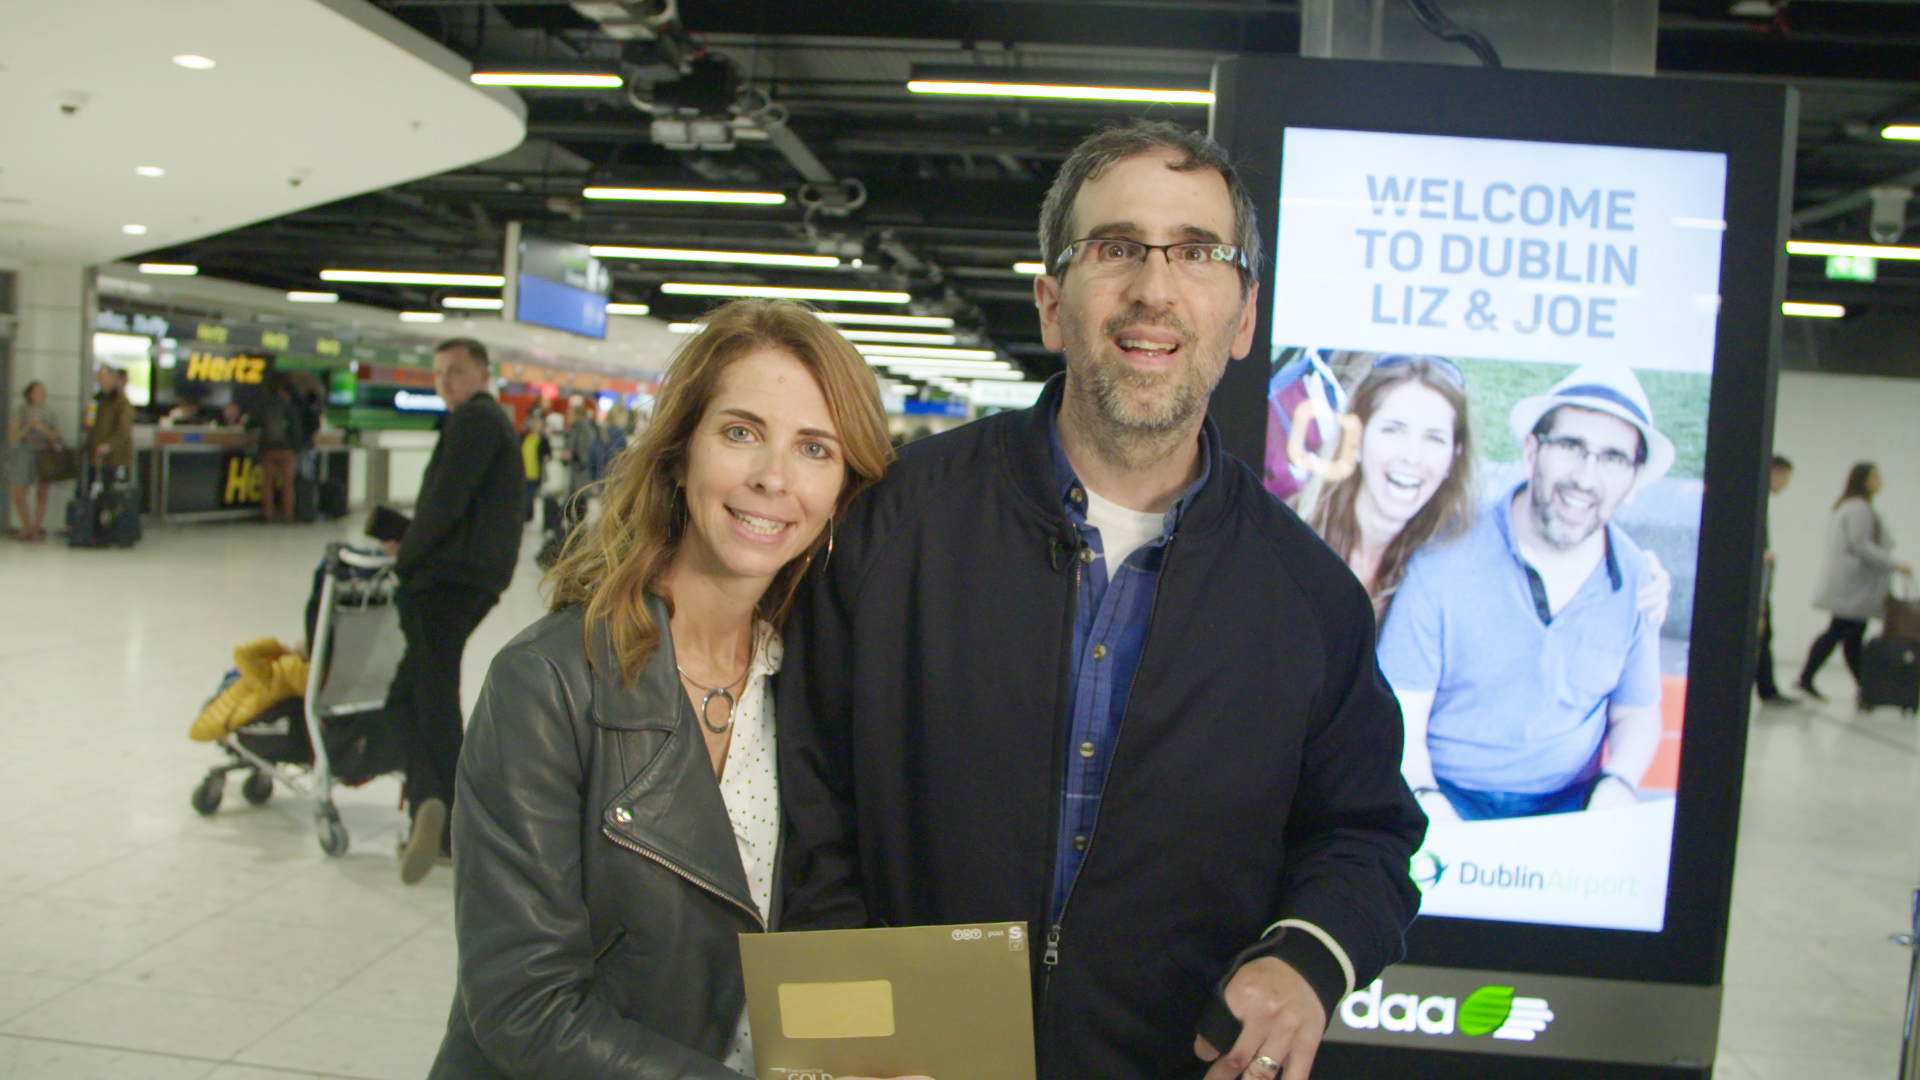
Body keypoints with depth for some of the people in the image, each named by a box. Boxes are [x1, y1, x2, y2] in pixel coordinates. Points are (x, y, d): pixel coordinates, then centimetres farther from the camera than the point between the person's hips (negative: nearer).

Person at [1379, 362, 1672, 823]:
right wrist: (1428, 804, -28)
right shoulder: (1443, 563, -12)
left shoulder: (1636, 581, 2)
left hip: (1570, 805, 5)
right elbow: (1398, 726, -10)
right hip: (1447, 798, -5)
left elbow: (1637, 713, 16)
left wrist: (1619, 784, -4)